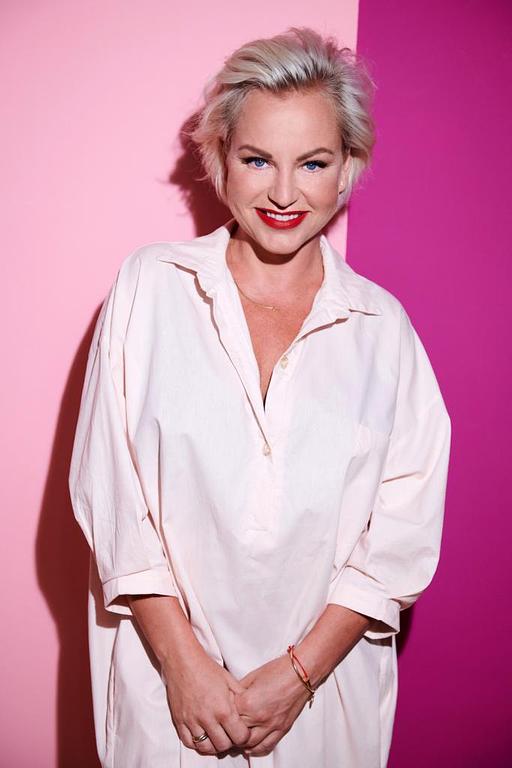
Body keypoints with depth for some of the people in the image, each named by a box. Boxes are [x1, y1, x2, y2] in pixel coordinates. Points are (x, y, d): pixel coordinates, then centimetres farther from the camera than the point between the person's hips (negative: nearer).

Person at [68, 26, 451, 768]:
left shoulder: (381, 326, -3)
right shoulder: (150, 286, -6)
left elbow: (403, 532, -4)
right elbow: (111, 490, -7)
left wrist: (302, 671, -9)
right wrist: (182, 662, -10)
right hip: (167, 682, -1)